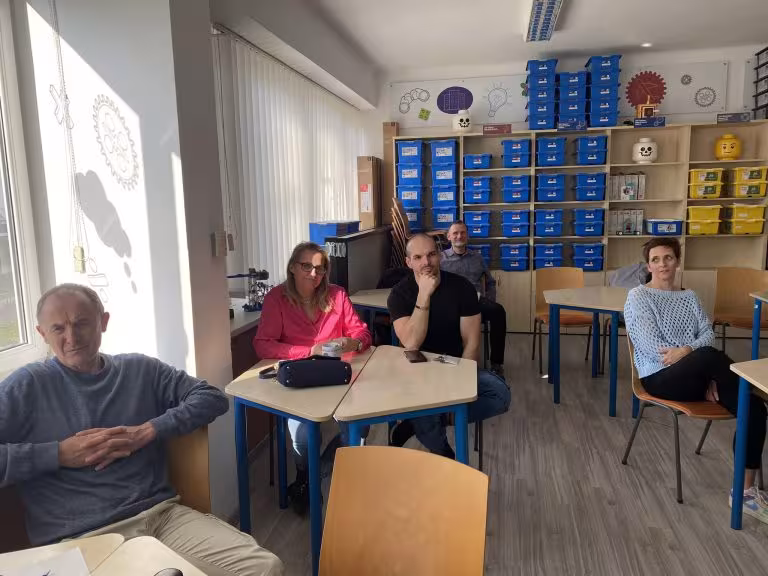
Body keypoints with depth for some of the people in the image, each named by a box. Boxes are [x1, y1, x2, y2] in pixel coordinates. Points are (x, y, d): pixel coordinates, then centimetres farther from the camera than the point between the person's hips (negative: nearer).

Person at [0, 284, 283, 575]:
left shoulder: (140, 369, 13)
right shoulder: (28, 385, 5)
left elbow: (212, 397, 7)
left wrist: (147, 432, -5)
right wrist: (59, 454, -9)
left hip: (163, 515, 4)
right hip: (81, 539, -3)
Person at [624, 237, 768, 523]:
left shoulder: (689, 296, 19)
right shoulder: (638, 296, 0)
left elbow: (708, 335, 6)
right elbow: (650, 347, -10)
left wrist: (686, 351, -19)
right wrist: (703, 367, -15)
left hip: (697, 376, 6)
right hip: (661, 377, -6)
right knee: (710, 355, -38)